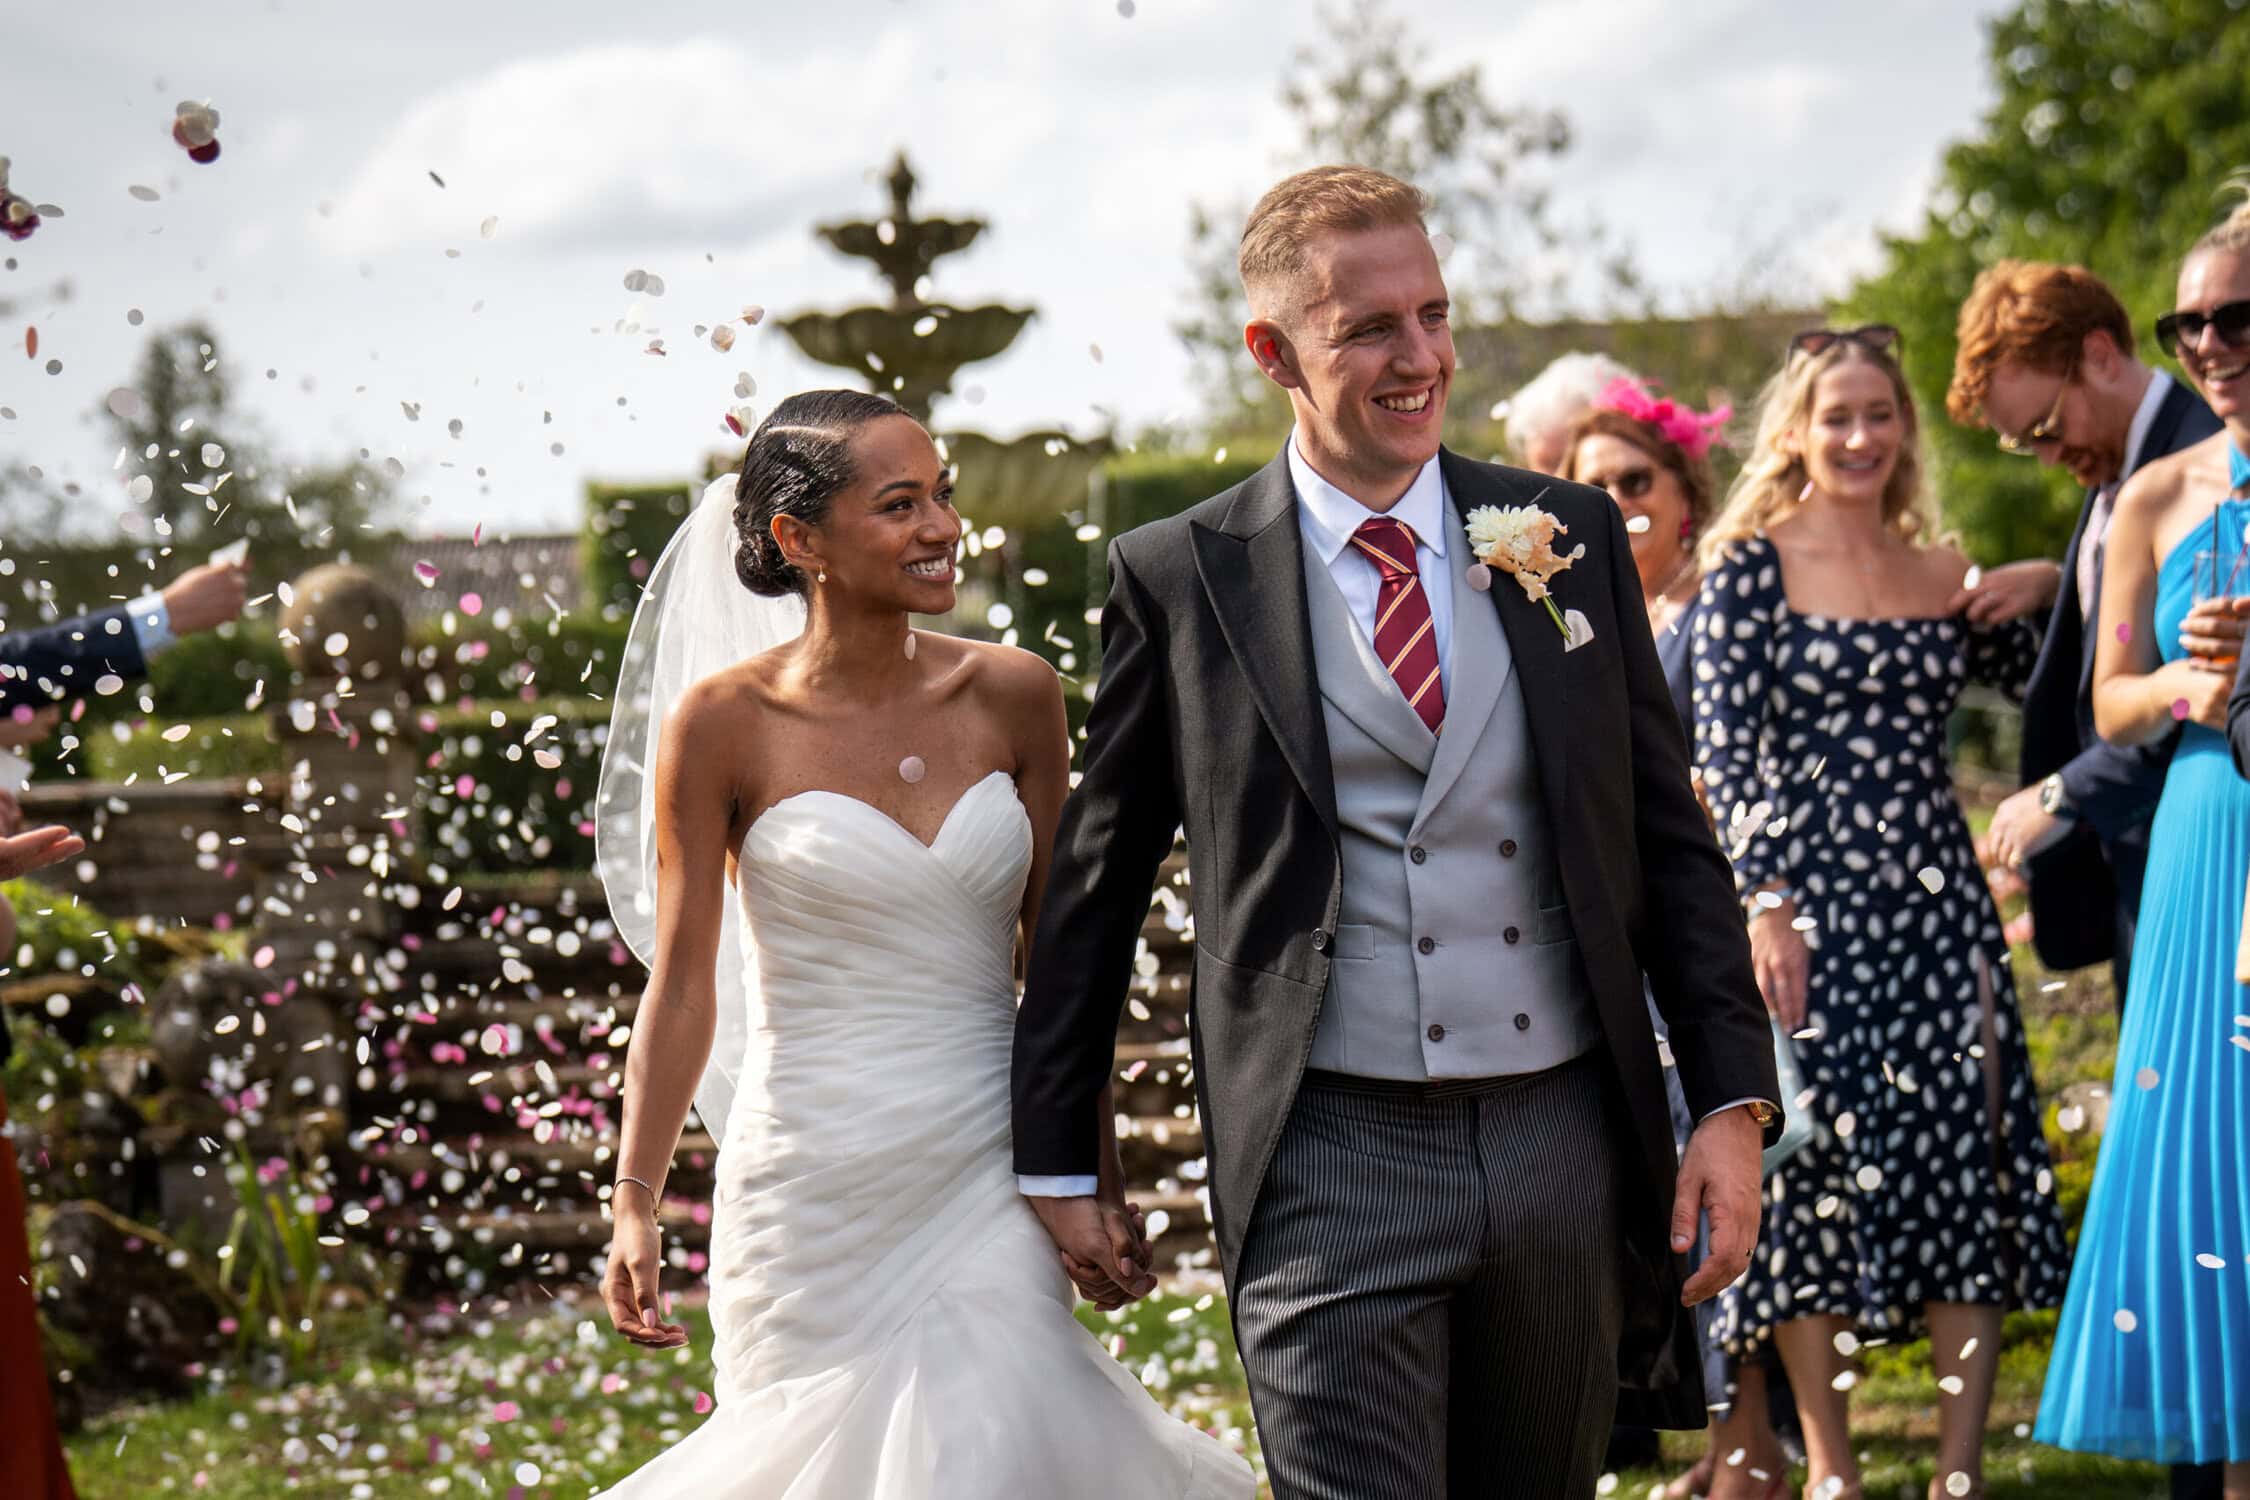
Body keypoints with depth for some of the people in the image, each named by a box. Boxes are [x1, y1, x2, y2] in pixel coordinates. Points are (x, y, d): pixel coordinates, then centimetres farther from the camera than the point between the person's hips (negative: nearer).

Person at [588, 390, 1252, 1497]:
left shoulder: (1012, 698, 1)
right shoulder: (724, 721, -6)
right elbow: (682, 984, -4)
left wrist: (1099, 1174, 10)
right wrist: (635, 1203, -11)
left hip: (988, 1175, 2)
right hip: (813, 1186, -1)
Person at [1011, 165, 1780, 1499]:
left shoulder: (1573, 538, 8)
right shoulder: (1180, 578, 1)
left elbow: (1670, 838, 10)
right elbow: (1097, 885, 8)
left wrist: (1733, 1102, 2)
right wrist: (1058, 1161, 9)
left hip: (1564, 1140, 3)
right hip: (1332, 1155, -3)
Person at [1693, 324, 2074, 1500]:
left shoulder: (1945, 578, 12)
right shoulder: (1754, 564, 0)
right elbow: (1723, 745, -6)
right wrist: (1763, 903, -13)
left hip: (1934, 898, 4)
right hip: (1809, 896, -4)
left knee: (1966, 1160, -1)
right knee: (1814, 1162, -1)